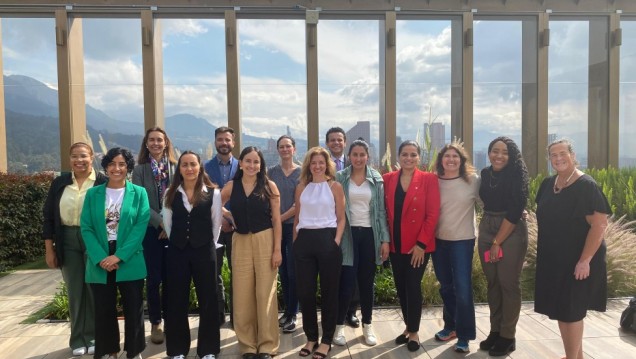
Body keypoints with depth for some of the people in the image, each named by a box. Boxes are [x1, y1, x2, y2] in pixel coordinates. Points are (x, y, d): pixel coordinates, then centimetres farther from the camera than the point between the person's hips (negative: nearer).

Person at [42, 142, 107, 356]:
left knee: (95, 291, 5)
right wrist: (50, 250, 5)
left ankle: (94, 337, 20)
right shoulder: (59, 184, 5)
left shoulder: (103, 182, -5)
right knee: (75, 291, 10)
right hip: (68, 242, 3)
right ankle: (78, 340, 24)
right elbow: (49, 216, 7)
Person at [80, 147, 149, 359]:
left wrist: (119, 256, -16)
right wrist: (100, 258, -13)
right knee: (104, 311, 11)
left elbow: (141, 226, -8)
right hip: (100, 263, 2)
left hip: (130, 262, -1)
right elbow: (86, 228, -1)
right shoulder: (93, 193, 5)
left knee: (133, 310, 6)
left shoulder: (139, 193, 0)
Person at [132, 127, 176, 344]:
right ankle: (155, 323, 18)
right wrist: (160, 222, -14)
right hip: (151, 230, -1)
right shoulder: (139, 169, 2)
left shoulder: (176, 167, 4)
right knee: (153, 278, 4)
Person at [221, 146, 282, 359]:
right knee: (242, 295, 7)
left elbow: (276, 220, -3)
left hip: (265, 241, -2)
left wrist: (277, 249, -8)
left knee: (265, 293, 2)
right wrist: (230, 218, 1)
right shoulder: (231, 186, 3)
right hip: (240, 242, 2)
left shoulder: (269, 186, -2)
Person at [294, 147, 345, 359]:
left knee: (329, 291, 5)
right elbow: (297, 218, 14)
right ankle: (311, 337, 23)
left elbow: (341, 219, 2)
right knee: (305, 291, 6)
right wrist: (295, 242, 9)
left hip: (327, 239, -3)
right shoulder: (301, 187, 11)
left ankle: (326, 340, 20)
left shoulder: (335, 187, 3)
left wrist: (337, 241, -10)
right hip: (304, 241, 3)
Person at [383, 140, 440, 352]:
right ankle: (408, 328, 30)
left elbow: (433, 214, -9)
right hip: (395, 245, 4)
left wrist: (421, 243, -13)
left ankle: (414, 332, 20)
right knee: (401, 287, 12)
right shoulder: (388, 179, 4)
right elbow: (385, 212, 7)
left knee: (413, 287, 3)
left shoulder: (429, 180, -6)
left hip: (418, 245, -3)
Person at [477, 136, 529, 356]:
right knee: (492, 282, 9)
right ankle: (495, 331, 21)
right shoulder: (485, 174, 7)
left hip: (511, 233, -5)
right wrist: (490, 238, 10)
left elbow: (514, 212, -15)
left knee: (508, 283, 1)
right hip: (486, 230, 5)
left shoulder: (517, 176, -10)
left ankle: (508, 336, 12)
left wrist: (497, 242, -14)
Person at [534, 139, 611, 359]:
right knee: (559, 309, 14)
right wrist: (544, 253, 14)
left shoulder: (586, 186, -15)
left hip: (576, 261, -7)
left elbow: (599, 224, -20)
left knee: (571, 311, 0)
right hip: (552, 259, 7)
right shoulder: (548, 185, 6)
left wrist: (585, 260, -23)